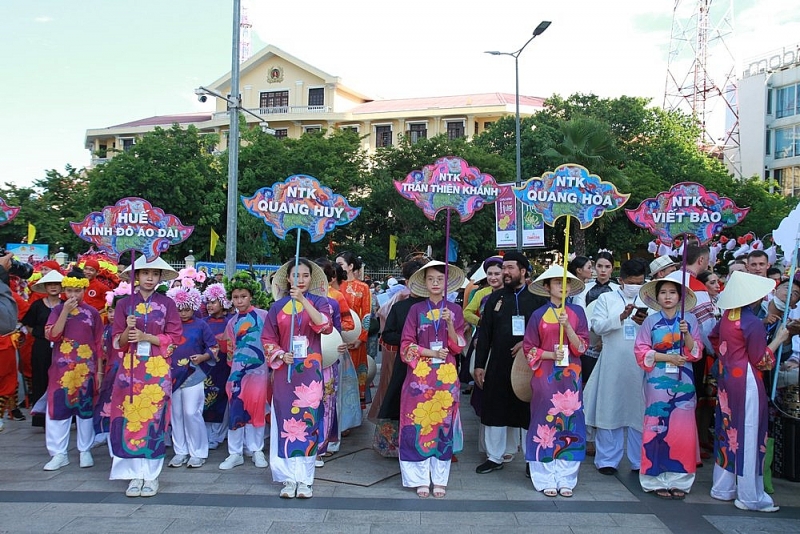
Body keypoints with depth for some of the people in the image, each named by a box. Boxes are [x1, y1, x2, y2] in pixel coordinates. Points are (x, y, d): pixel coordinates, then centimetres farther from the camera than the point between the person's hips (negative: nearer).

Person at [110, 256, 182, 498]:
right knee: (130, 418, -1)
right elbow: (118, 341, 5)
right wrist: (128, 330, -15)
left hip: (157, 369, -1)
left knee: (154, 419, -1)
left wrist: (146, 337, -12)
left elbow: (174, 337, -1)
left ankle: (151, 475, 8)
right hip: (130, 369, 2)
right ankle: (135, 474, 9)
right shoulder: (125, 303, 7)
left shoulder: (167, 303, 3)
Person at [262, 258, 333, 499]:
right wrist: (280, 355, -9)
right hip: (284, 370, 2)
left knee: (307, 421, -1)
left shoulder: (319, 302, 4)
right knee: (285, 421, 2)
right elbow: (267, 338, 8)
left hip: (310, 371, -1)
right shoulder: (278, 306, 7)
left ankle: (305, 479, 8)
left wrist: (303, 301, -23)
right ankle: (289, 478, 10)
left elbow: (325, 326, -16)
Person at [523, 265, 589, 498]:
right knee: (545, 423, 0)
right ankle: (546, 479, 10)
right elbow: (529, 349, 2)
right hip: (545, 376, -2)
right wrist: (551, 355, -12)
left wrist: (567, 326, -14)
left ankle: (565, 479, 13)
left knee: (570, 423, 3)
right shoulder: (538, 315, 1)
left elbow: (581, 346, -1)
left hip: (570, 376, 2)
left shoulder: (577, 312, 5)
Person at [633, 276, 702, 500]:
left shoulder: (690, 320, 6)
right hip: (657, 381, -1)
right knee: (658, 428, -1)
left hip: (683, 381, 1)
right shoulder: (651, 321, 2)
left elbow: (696, 352, 3)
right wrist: (667, 357, -11)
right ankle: (658, 480, 8)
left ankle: (679, 480, 9)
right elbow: (641, 351, -1)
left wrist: (686, 333, -13)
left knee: (683, 429, -1)